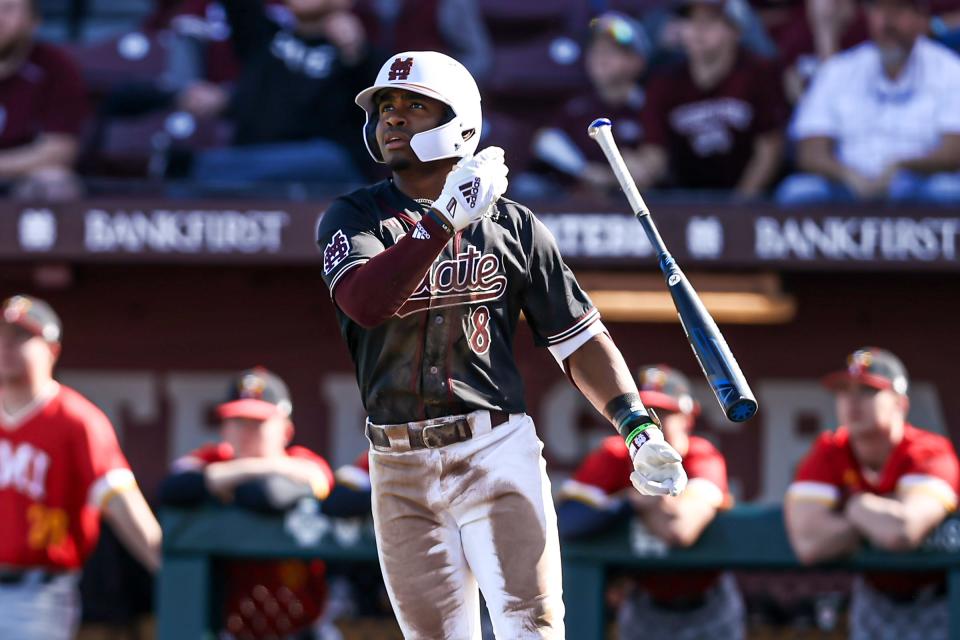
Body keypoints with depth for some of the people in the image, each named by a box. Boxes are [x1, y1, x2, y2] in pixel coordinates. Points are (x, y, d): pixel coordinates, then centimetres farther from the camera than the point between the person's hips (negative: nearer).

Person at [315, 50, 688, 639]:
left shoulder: (511, 225, 6)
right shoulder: (353, 218, 4)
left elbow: (581, 339, 7)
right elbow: (364, 301, -18)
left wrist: (636, 425, -7)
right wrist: (446, 218, -25)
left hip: (495, 454, -1)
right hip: (400, 471, 1)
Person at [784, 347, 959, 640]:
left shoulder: (930, 454, -25)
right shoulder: (827, 454, -15)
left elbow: (904, 532, -45)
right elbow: (809, 544, -32)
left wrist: (857, 505, -25)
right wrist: (886, 514, -27)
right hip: (876, 599, 4)